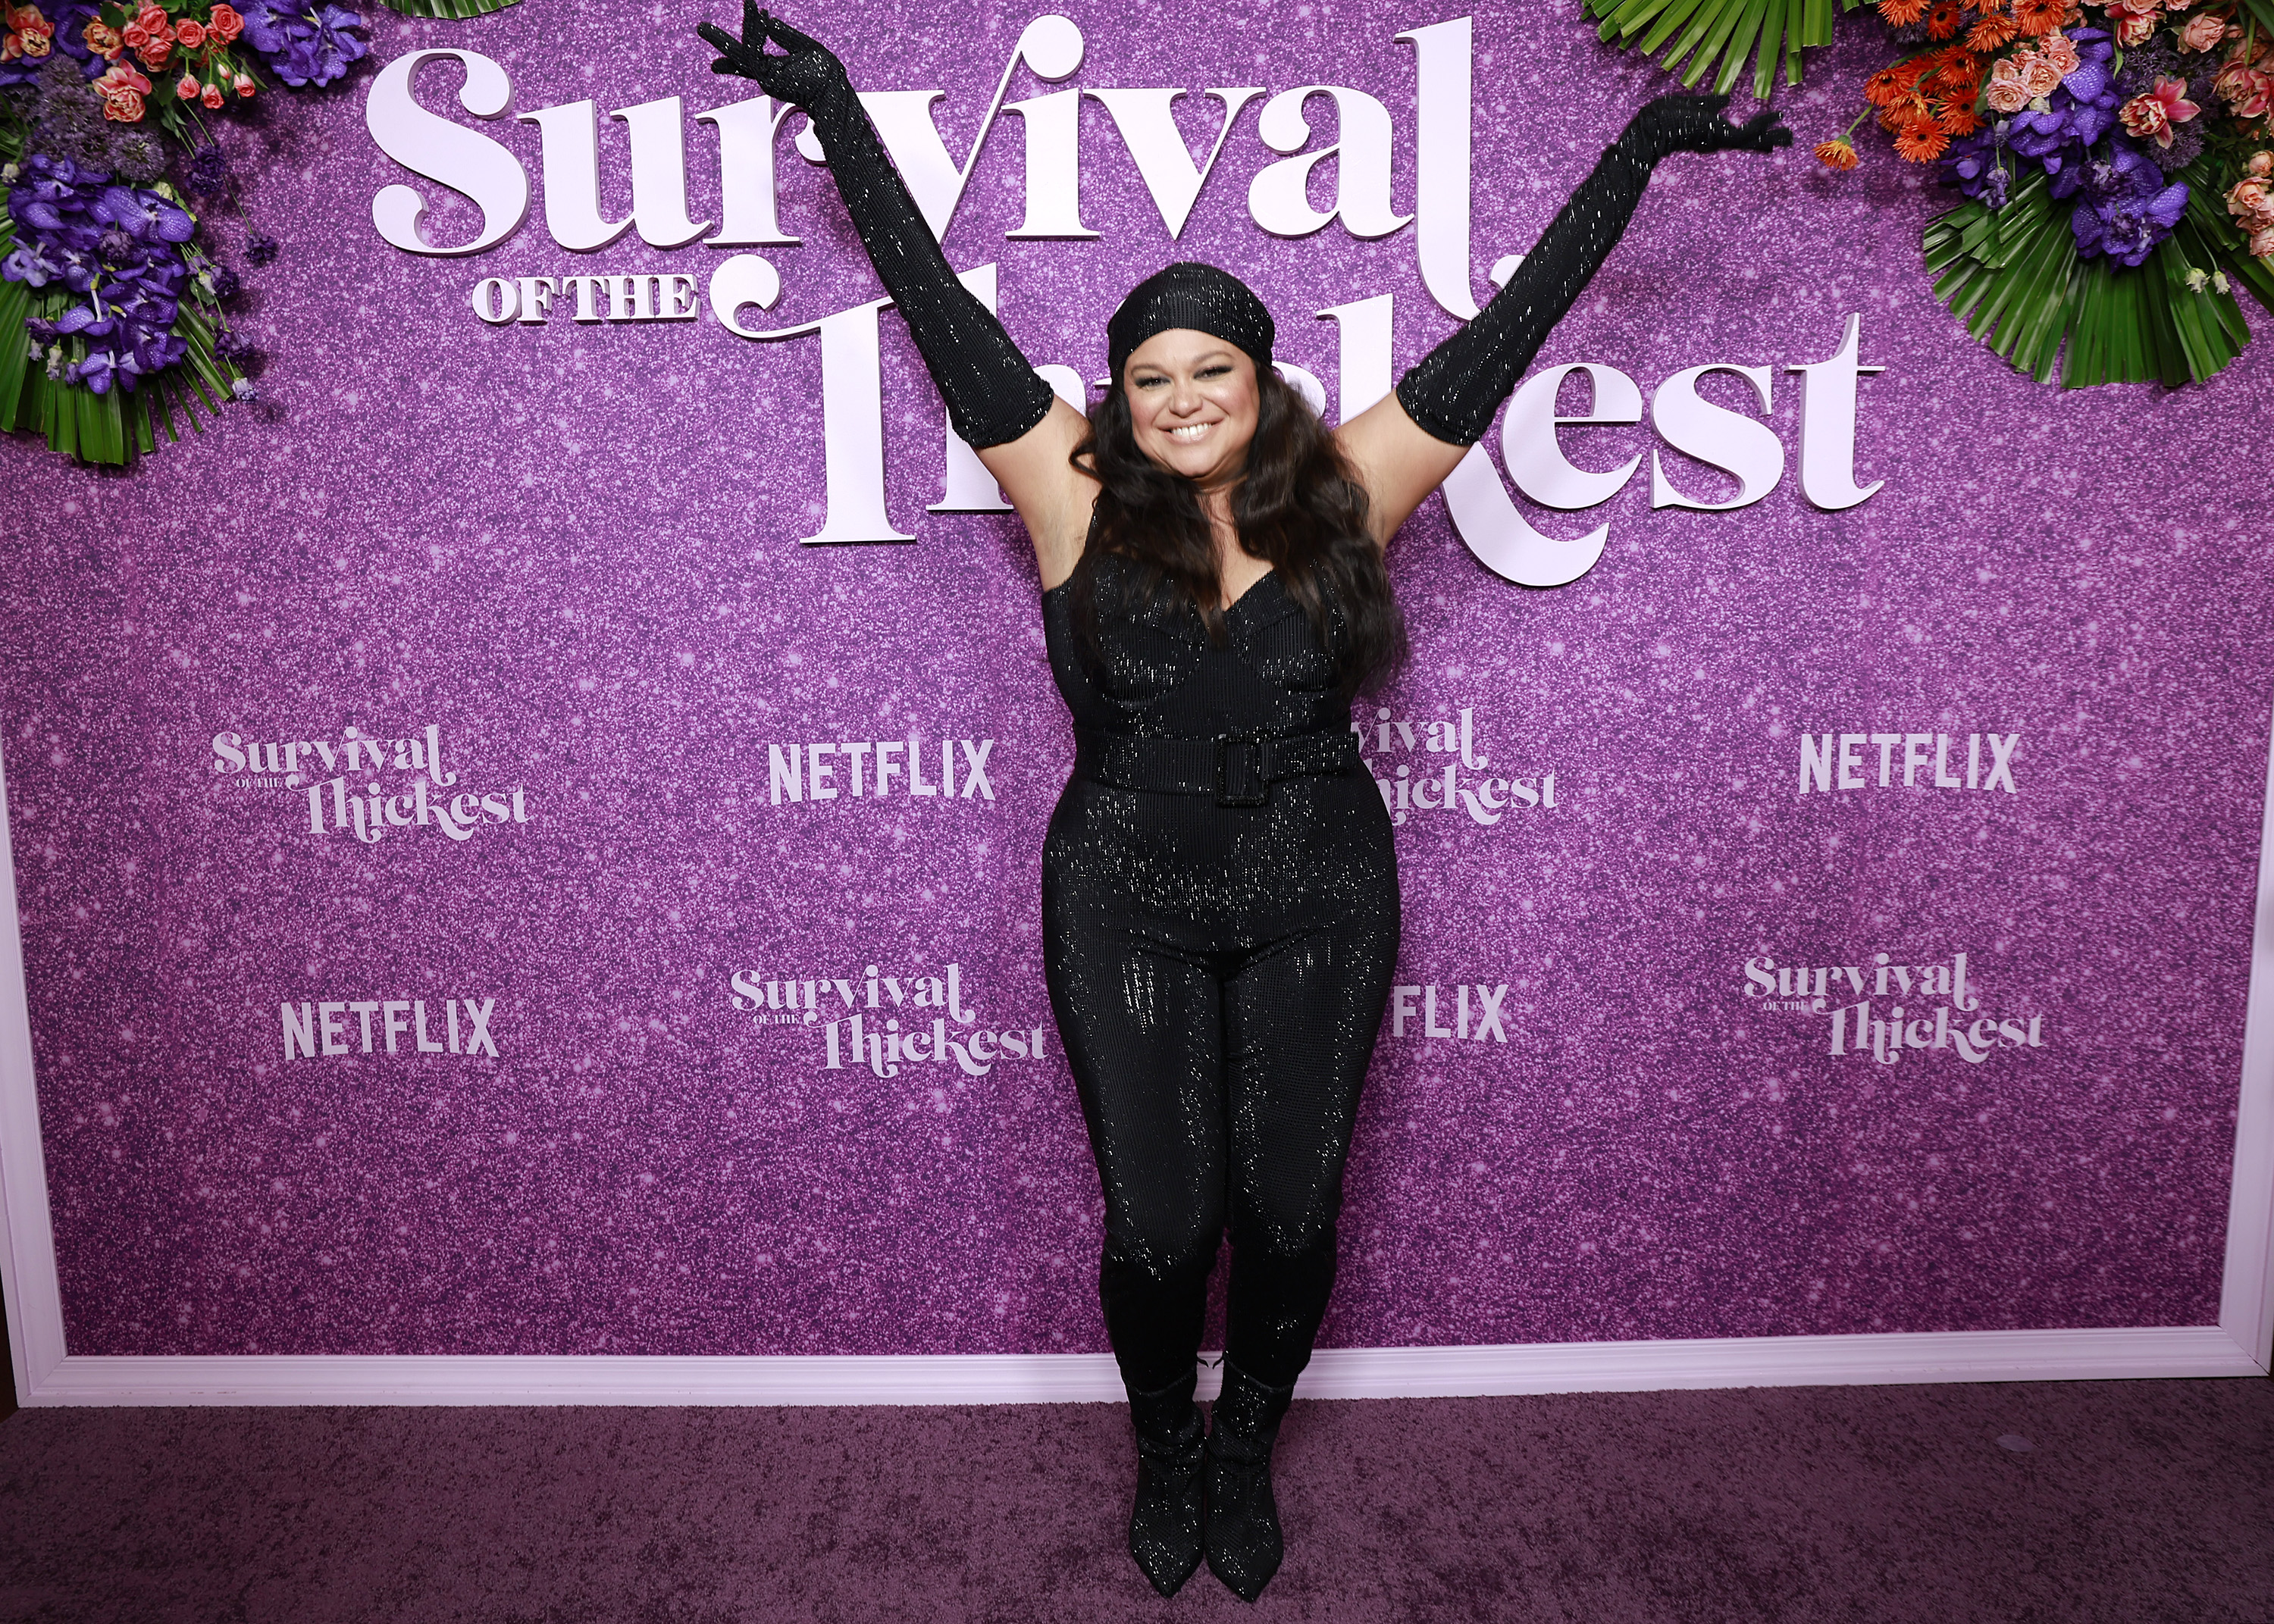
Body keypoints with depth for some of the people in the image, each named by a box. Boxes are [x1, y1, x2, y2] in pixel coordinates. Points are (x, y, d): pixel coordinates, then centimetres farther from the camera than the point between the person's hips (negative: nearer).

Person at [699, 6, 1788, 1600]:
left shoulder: (1345, 497, -2)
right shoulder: (1082, 504, -5)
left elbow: (1509, 327, 3)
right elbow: (945, 312, -1)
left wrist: (1635, 154, 7)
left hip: (1318, 906, 1)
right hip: (1127, 912, -1)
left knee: (1290, 1212, 10)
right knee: (1159, 1222, 5)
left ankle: (1248, 1451, 38)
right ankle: (1164, 1451, 37)